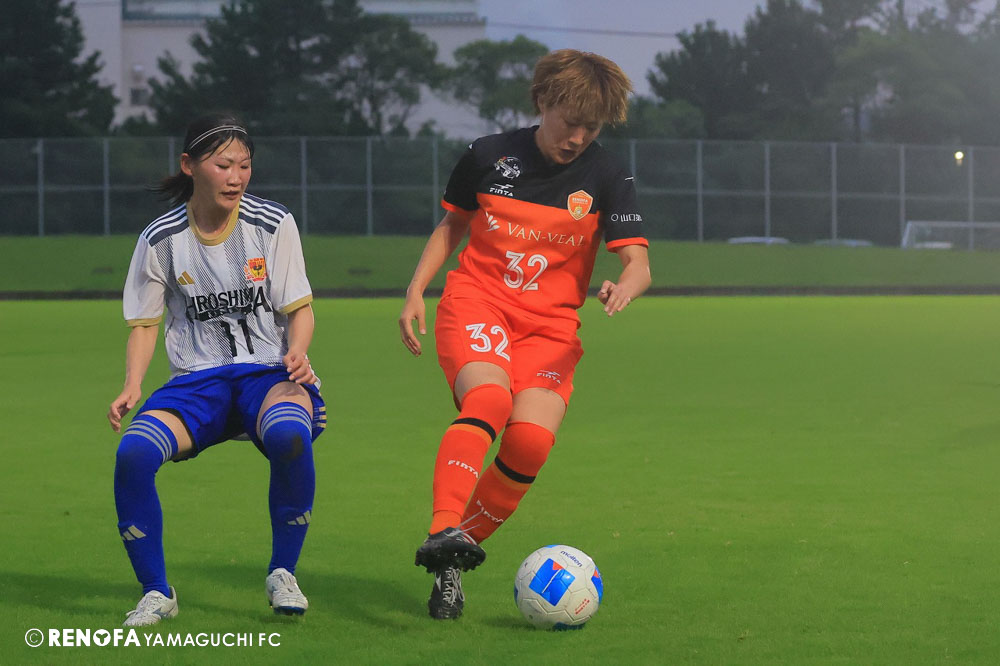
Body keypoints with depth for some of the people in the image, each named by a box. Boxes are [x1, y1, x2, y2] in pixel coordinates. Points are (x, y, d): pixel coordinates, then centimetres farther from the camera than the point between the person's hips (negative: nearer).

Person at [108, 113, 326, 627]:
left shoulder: (273, 225, -2)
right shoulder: (161, 240, 1)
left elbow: (300, 309, 2)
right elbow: (144, 322, 8)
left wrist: (296, 353, -19)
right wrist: (131, 387, -9)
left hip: (269, 372, -1)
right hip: (196, 380, 1)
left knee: (290, 435, -38)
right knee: (133, 453, -29)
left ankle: (282, 573, -13)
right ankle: (156, 593, -8)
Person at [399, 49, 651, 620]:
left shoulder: (607, 177, 1)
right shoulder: (489, 156, 3)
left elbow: (638, 264, -4)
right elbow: (453, 225, 18)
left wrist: (623, 287, -28)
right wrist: (416, 292, 6)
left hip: (550, 325, 1)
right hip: (476, 302, -1)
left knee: (532, 439, -21)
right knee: (488, 398, -33)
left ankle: (451, 564, -5)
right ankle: (443, 532, -45)